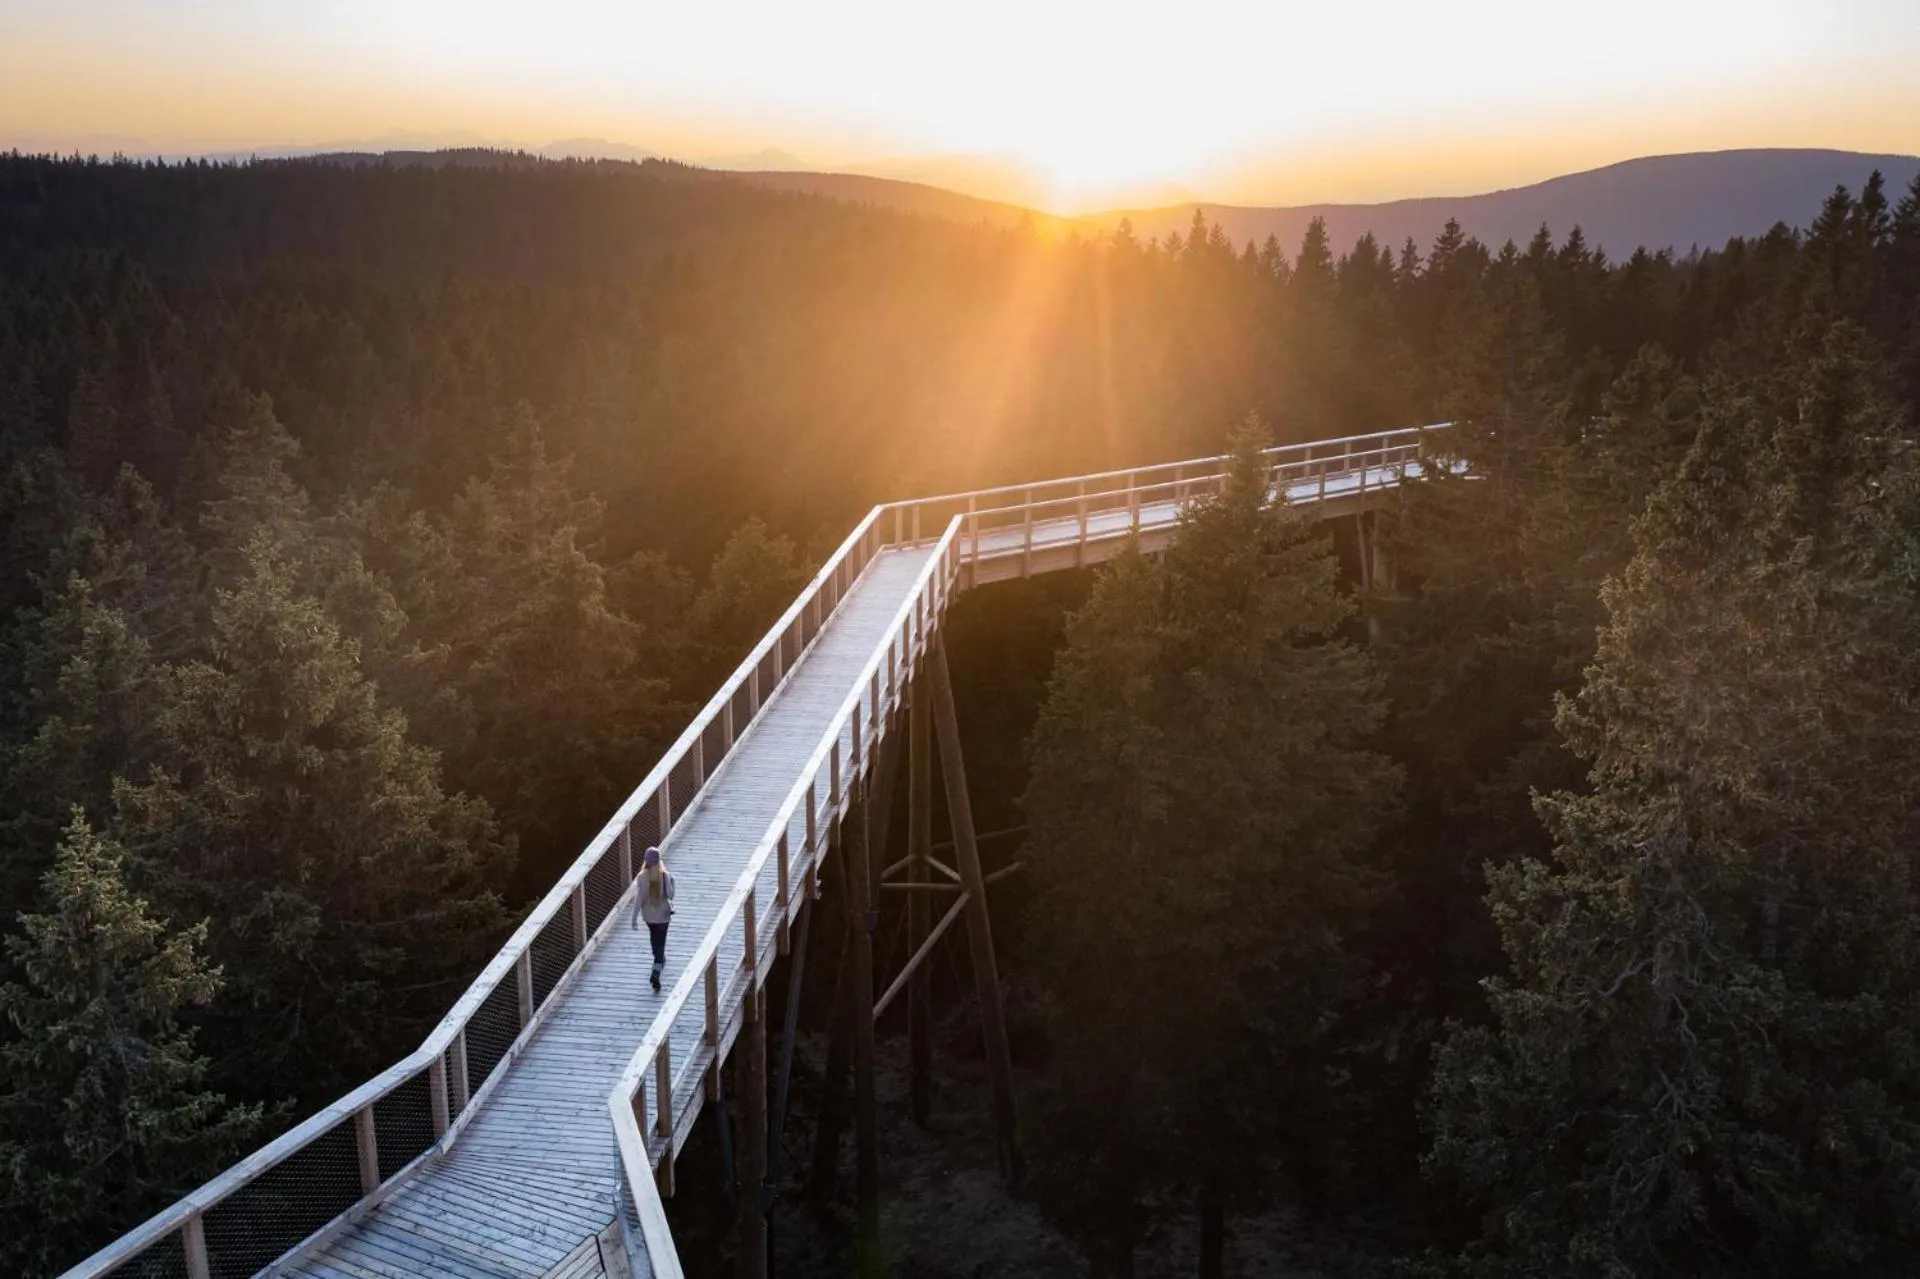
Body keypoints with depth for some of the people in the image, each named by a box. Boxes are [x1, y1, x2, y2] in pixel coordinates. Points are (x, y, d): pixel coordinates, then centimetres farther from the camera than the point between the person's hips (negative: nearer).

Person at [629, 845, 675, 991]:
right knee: (660, 942, 5)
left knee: (654, 936, 28)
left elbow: (639, 898, -17)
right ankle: (656, 972, -11)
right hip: (663, 913, -1)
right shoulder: (666, 875, -17)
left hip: (649, 913, 1)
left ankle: (660, 961, 50)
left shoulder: (643, 876, -18)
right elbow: (670, 894, -9)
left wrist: (634, 918, -10)